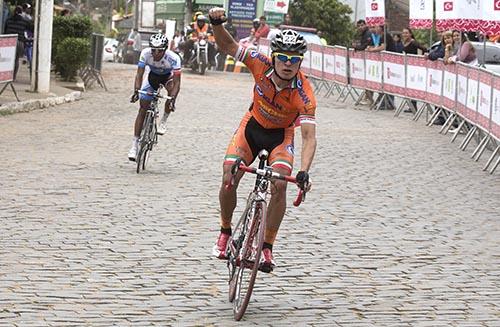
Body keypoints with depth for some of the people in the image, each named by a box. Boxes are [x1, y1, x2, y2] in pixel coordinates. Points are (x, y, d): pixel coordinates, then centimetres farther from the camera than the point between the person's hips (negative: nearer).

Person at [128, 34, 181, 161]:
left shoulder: (173, 58, -36)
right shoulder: (145, 54, -30)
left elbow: (177, 81, -38)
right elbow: (139, 75, -29)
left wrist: (173, 99, -51)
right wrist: (136, 91, -45)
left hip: (168, 76, -1)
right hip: (153, 76, 1)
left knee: (171, 87, -35)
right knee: (143, 108, -7)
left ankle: (164, 120, -11)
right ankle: (135, 145, -3)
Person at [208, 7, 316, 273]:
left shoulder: (304, 95, -32)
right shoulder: (262, 65, -26)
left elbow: (309, 136, -37)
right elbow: (227, 46, -16)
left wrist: (304, 172, -51)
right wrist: (217, 23, -37)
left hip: (281, 134, -2)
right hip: (252, 125, 2)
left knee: (279, 185, -23)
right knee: (229, 179, -15)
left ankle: (267, 248, -10)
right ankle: (225, 233, 10)